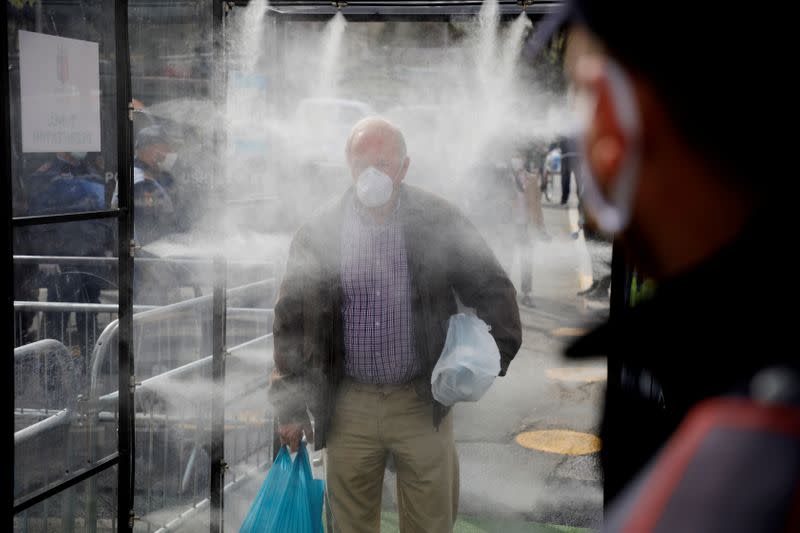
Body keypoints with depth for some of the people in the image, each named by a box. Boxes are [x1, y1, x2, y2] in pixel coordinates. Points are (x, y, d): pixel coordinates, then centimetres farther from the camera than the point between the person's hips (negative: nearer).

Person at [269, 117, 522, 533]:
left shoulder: (440, 223, -3)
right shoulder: (318, 234, -2)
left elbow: (494, 292, 6)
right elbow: (291, 322, 4)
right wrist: (289, 405, 3)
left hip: (424, 404, -1)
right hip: (349, 408, 1)